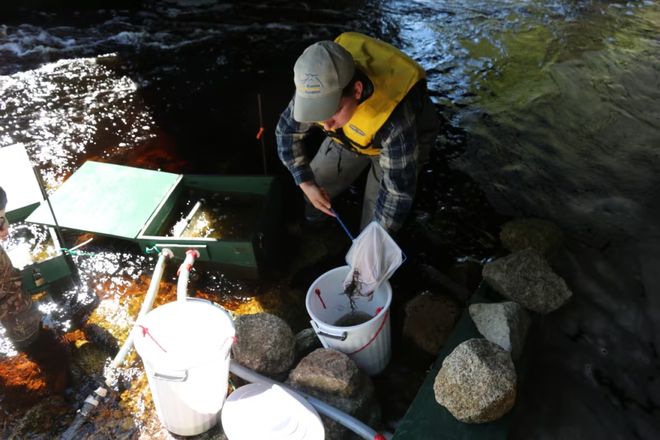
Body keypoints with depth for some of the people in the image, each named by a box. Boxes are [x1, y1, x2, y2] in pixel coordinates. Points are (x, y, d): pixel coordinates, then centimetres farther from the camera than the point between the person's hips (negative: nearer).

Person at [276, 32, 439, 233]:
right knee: (308, 203, 12)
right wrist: (306, 184, -17)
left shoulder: (396, 121, -47)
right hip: (350, 135, 5)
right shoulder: (318, 87, -32)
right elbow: (288, 131, -12)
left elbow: (398, 192, -36)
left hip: (403, 140, -4)